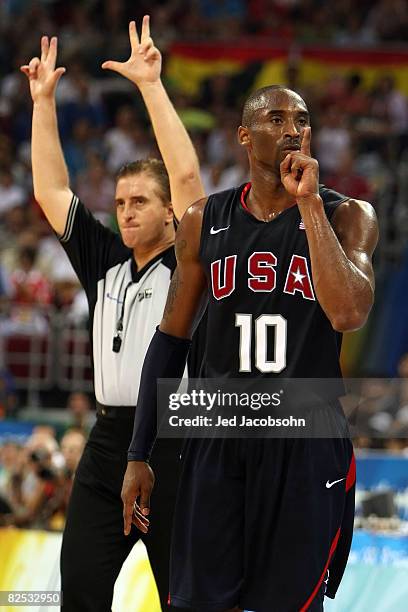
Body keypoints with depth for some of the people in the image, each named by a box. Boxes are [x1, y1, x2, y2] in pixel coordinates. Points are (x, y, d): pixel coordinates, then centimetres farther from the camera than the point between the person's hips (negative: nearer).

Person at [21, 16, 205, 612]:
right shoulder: (105, 263, 14)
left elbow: (187, 177, -13)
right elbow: (51, 190, 16)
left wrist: (151, 85, -14)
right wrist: (43, 99, 11)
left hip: (173, 442, -5)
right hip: (109, 441, 5)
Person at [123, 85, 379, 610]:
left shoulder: (345, 217, -3)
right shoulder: (205, 221, 4)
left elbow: (348, 314, -22)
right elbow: (172, 339, 10)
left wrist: (309, 203, -21)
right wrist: (138, 455, 8)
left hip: (307, 444, -2)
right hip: (218, 439, 2)